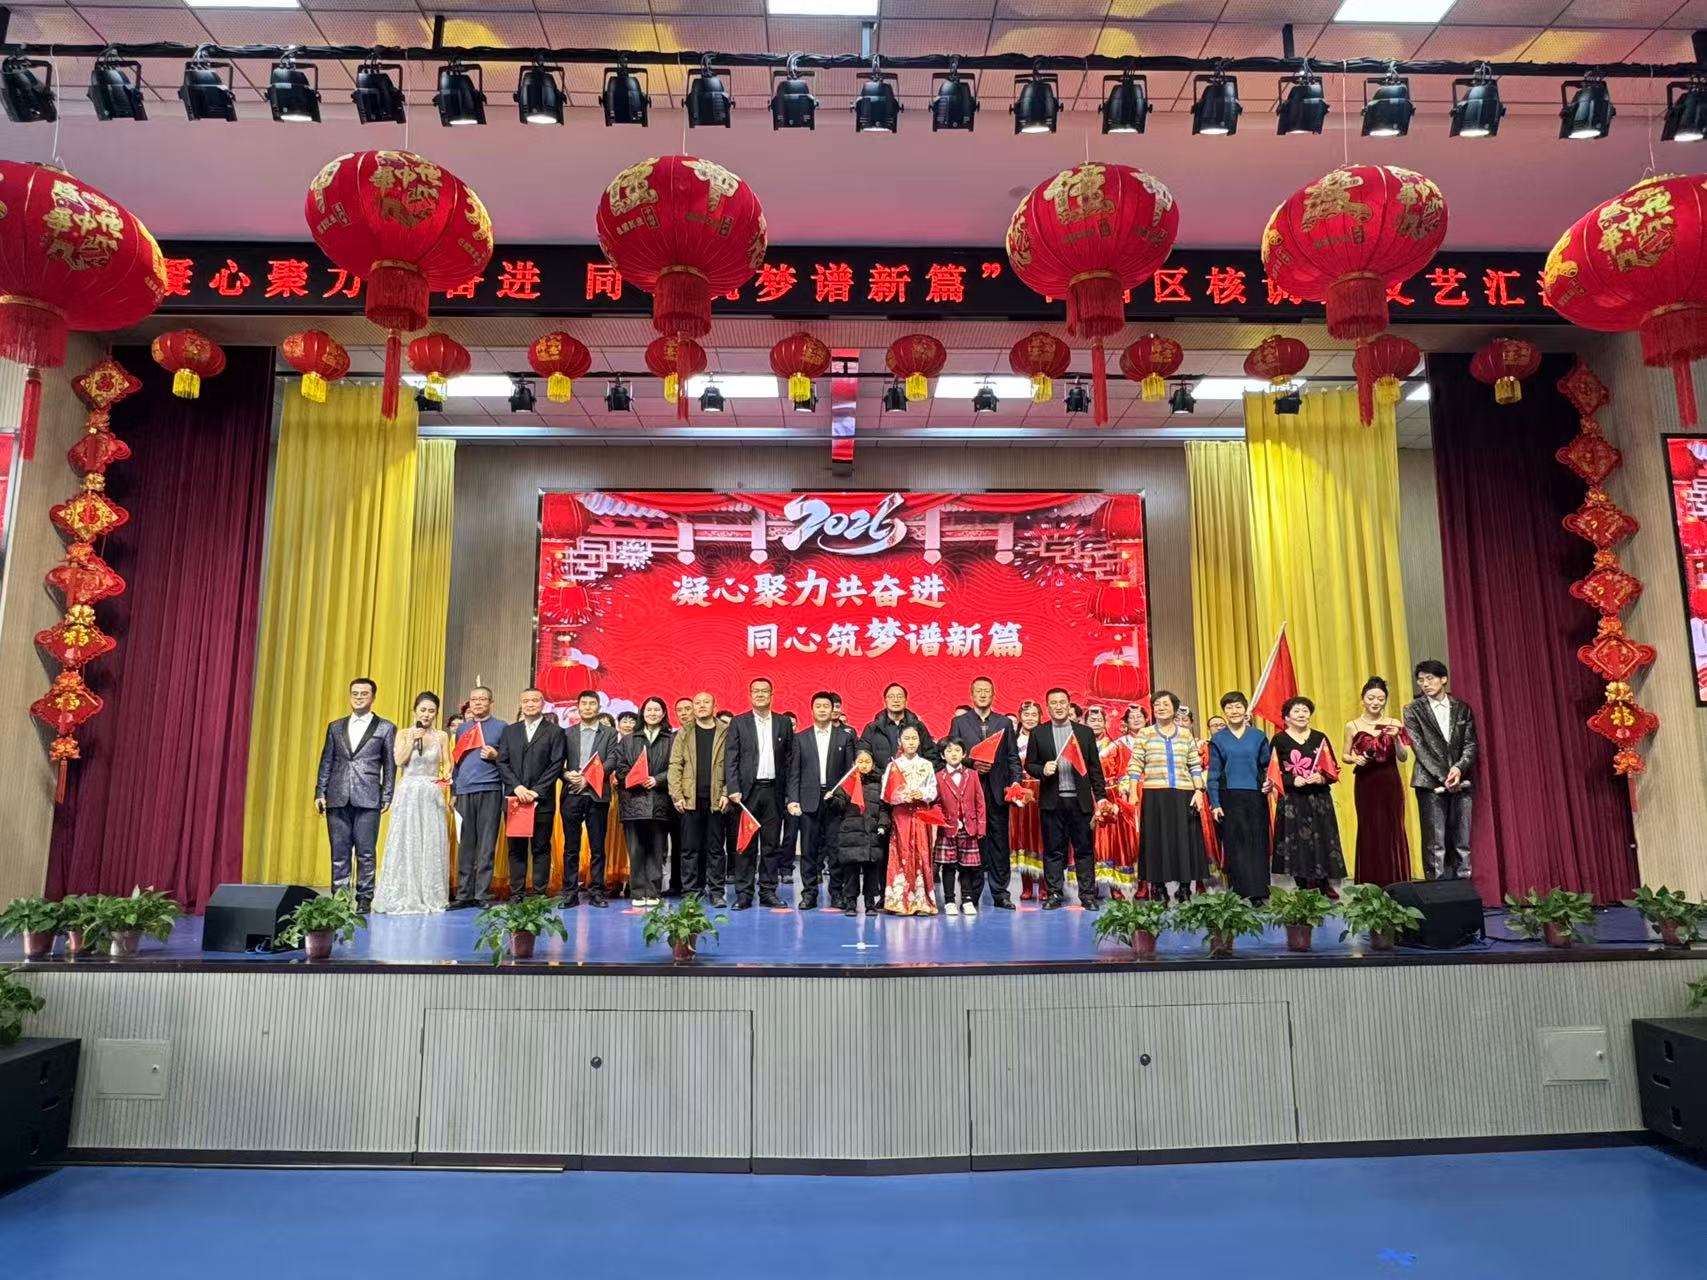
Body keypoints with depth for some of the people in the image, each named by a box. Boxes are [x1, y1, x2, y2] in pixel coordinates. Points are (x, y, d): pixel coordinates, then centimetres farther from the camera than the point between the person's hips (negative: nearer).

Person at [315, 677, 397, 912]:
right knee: (339, 853, 7)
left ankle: (364, 899, 7)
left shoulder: (386, 728, 5)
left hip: (368, 799, -3)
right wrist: (319, 793, 6)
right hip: (337, 798, 3)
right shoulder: (335, 727, 15)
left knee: (366, 853, 0)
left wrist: (387, 797, -3)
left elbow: (390, 765, 3)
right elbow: (326, 762, 14)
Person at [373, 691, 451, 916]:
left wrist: (446, 775, -13)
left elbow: (447, 764, 7)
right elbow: (399, 761, -5)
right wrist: (412, 740, -10)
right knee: (405, 842, -1)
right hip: (408, 793, -1)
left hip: (432, 794, 1)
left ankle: (430, 896, 8)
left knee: (431, 844, 1)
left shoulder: (441, 737, 7)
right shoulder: (404, 734, 5)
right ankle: (403, 896, 6)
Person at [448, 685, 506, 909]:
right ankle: (464, 894, 8)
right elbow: (456, 761, 19)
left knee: (486, 845, -4)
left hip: (489, 791, -4)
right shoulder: (463, 728, 19)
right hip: (464, 793, 4)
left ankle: (483, 894, 0)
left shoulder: (501, 727, 7)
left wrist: (496, 756, -14)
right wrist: (453, 792, 13)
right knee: (465, 844, 4)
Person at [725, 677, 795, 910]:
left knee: (772, 844, 6)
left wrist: (789, 791, 0)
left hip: (773, 790, 2)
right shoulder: (738, 723, 5)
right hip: (747, 790, -2)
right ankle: (743, 894, 6)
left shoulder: (783, 723, 10)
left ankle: (768, 892, 13)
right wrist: (733, 789, -11)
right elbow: (731, 759, 0)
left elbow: (789, 758, 8)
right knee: (745, 845, 0)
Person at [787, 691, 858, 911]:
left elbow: (850, 770, 4)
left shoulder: (845, 737, 7)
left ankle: (837, 893, 9)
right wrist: (793, 799, -3)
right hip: (809, 800, 1)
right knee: (809, 849, 3)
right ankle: (809, 893, 10)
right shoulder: (801, 738, 9)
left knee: (836, 848, 0)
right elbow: (794, 772, 6)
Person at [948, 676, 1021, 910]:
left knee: (1000, 843, 3)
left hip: (998, 792, 2)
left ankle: (1001, 893, 10)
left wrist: (1015, 782, -2)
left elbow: (1013, 757, 10)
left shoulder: (1005, 723, 13)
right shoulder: (959, 722, 9)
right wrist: (971, 763, -12)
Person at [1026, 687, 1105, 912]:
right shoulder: (1038, 733, 7)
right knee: (1053, 850, 4)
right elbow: (1029, 764, 7)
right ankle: (1053, 894, 12)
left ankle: (1088, 895, 11)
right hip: (1052, 801, -1)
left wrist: (1100, 797, 3)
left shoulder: (1085, 732, 9)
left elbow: (1094, 768, 8)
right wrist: (1042, 770, -14)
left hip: (1080, 800, 1)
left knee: (1084, 849, 3)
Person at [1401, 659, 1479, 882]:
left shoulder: (1462, 708, 11)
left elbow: (1471, 744, 6)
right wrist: (1442, 777, -11)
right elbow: (1419, 747, -3)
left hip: (1461, 781, 2)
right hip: (1431, 783, -2)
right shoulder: (1414, 710, 3)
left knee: (1463, 842, 2)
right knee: (1435, 843, -3)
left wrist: (1459, 768, -12)